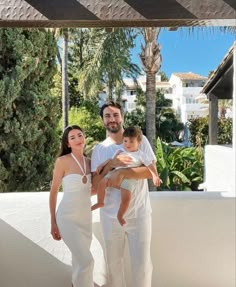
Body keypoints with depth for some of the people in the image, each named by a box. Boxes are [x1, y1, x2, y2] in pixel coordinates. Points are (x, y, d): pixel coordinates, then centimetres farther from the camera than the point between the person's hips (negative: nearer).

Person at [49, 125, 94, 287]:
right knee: (86, 261, -11)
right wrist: (53, 223, -6)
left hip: (86, 216, 5)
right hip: (68, 217, -5)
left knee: (79, 259, 19)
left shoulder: (89, 161, 3)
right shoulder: (63, 161, -12)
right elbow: (54, 192, -7)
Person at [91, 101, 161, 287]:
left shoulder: (140, 140, -2)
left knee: (142, 264, 6)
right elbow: (95, 184, -3)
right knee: (113, 263, 16)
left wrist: (122, 173, -24)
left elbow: (151, 171, -11)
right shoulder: (99, 149, 2)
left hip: (139, 213, -2)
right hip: (110, 215, 2)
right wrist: (111, 164, -18)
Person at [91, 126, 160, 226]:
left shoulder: (141, 155, 5)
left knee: (126, 199, -18)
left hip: (128, 178, -3)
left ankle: (120, 216, 8)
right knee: (101, 182, -19)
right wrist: (102, 165, 15)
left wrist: (155, 176, -8)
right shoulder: (121, 151, 16)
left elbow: (150, 164, 3)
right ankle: (100, 202, 4)